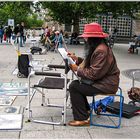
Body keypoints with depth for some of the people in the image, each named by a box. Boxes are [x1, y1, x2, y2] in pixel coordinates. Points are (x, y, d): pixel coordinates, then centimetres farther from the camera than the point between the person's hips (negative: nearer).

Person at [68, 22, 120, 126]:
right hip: (99, 80, 11)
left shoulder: (101, 51, -24)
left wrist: (78, 69, -15)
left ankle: (82, 118, -5)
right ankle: (85, 110, 23)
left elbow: (94, 74, -26)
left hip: (106, 85, -11)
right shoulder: (96, 48, 10)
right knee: (75, 83, 11)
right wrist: (76, 58, 7)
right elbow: (89, 64, 18)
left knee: (74, 87, -13)